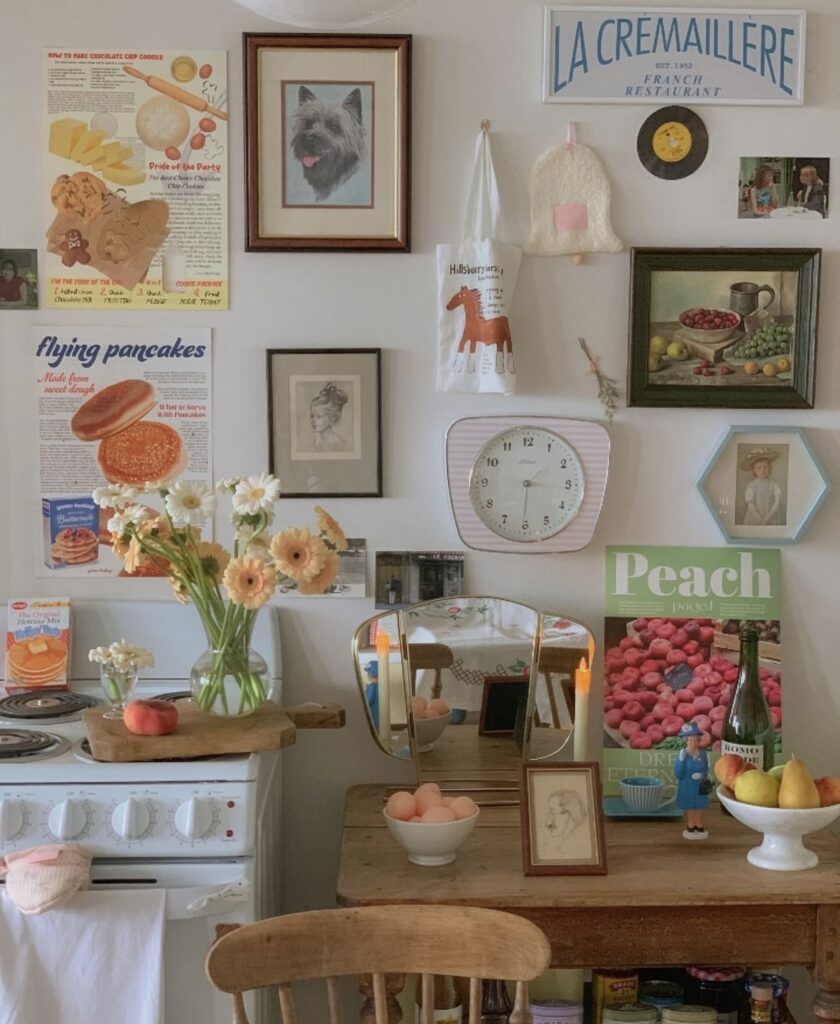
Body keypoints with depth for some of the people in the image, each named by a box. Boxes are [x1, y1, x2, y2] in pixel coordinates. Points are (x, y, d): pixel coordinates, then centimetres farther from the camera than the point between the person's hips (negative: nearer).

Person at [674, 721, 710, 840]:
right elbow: (678, 774, -17)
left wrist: (702, 776, -19)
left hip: (700, 788, 3)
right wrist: (682, 760, -28)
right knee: (689, 809, 10)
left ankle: (699, 828, 29)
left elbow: (706, 771, 4)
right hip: (687, 789, -3)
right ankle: (690, 828, 26)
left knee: (699, 809, 14)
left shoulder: (703, 754, -6)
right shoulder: (681, 755, -15)